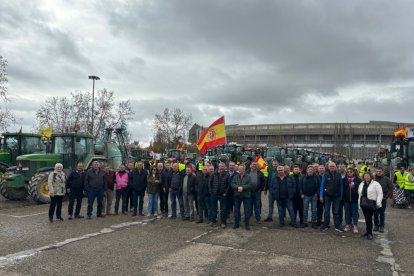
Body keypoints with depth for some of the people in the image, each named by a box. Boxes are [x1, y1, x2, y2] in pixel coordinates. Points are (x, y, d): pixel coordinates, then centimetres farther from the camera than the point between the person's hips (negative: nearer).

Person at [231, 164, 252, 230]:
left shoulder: (248, 177, -1)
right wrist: (238, 187, -20)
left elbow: (250, 185, -12)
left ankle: (247, 224, 14)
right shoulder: (235, 177, 7)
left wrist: (242, 187, -21)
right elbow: (232, 184, -3)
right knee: (236, 210, 9)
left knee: (247, 211, 2)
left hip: (246, 196, -2)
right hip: (237, 196, 3)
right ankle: (236, 223, 21)